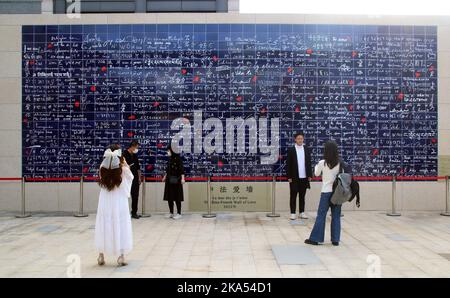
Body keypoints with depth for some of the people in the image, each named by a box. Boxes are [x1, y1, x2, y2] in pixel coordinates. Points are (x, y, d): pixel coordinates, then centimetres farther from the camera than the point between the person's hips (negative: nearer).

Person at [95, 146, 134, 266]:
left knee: (104, 228, 13)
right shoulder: (124, 170, -12)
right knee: (120, 228, 7)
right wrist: (126, 166, 13)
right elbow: (130, 177, 8)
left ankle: (101, 255, 22)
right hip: (119, 203, -2)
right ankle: (121, 256, 11)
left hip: (105, 204, 3)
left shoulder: (102, 169, -6)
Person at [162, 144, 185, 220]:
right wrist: (165, 176, 28)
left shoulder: (178, 158, -11)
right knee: (169, 197, 8)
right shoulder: (170, 158, 10)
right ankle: (171, 213, 18)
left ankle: (179, 213, 5)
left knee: (177, 197, -3)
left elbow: (181, 169, -16)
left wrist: (182, 178, -25)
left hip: (176, 180, -7)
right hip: (169, 180, 7)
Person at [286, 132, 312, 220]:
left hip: (304, 177, 3)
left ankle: (302, 212, 18)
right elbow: (288, 164, -3)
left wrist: (310, 175, 5)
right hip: (294, 177, -3)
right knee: (293, 196, 4)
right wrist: (289, 177, -8)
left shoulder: (307, 149, 7)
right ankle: (293, 213, 9)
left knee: (302, 196, 10)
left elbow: (309, 163, 9)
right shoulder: (291, 150, -3)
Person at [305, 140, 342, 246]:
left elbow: (316, 174, 8)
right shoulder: (340, 163, -3)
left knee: (321, 215, 4)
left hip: (326, 192, -2)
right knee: (336, 216, 9)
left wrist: (316, 166, 25)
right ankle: (335, 239, 14)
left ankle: (315, 238, 9)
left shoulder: (322, 163, -8)